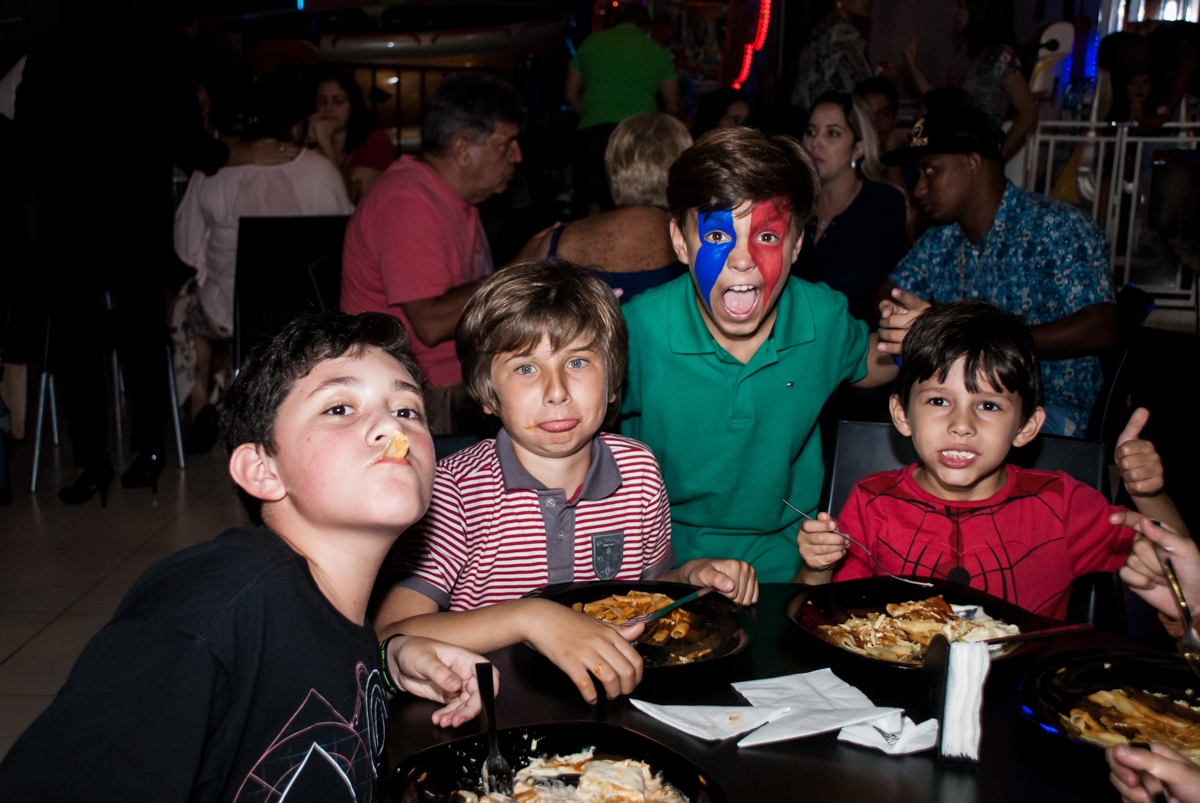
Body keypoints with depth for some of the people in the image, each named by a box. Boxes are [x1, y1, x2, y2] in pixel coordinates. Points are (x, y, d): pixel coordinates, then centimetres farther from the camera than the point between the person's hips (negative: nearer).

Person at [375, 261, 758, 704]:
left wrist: (691, 575, -5)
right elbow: (388, 638, -24)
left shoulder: (638, 469, -1)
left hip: (616, 693, 4)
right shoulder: (456, 489, -15)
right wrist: (529, 616, -34)